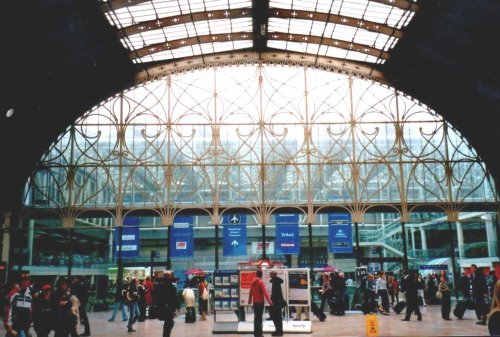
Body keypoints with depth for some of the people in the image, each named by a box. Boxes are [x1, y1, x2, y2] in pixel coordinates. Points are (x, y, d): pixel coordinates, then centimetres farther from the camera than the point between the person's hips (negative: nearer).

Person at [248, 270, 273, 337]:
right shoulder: (260, 281, -14)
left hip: (255, 301, 7)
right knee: (259, 317, -4)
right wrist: (269, 301, -21)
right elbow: (265, 292, -20)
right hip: (260, 302, -7)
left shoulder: (253, 281, 7)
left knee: (256, 317, 14)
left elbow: (251, 291, 16)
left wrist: (250, 300, 28)